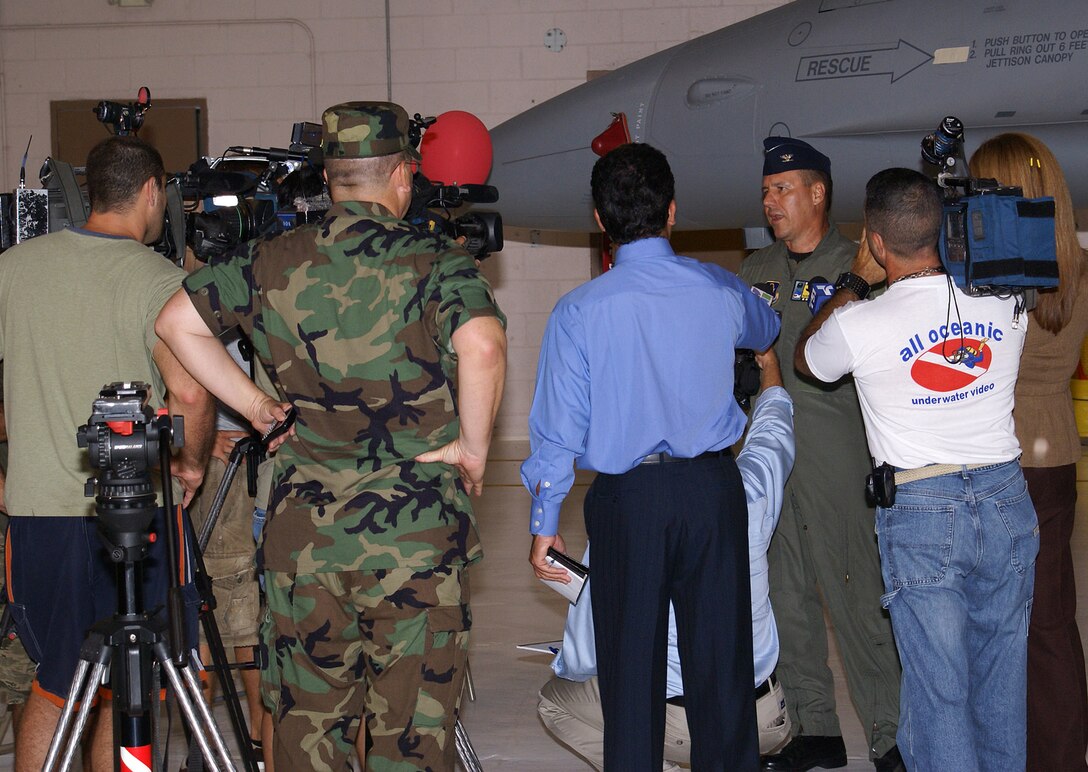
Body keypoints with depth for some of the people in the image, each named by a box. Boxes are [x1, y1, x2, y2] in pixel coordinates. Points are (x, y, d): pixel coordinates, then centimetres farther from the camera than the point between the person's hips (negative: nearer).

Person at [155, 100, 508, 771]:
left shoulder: (274, 262, 4)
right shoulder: (435, 263, -8)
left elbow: (177, 321, 10)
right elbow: (482, 345, -26)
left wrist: (252, 402, 13)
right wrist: (473, 447, -12)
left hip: (304, 531, 3)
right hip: (418, 534, -3)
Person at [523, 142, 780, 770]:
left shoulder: (579, 311, -9)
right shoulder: (719, 290, -2)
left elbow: (560, 427, -8)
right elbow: (767, 332, 23)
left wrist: (544, 523, 1)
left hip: (627, 499, -2)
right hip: (713, 488, 2)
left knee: (632, 663, 9)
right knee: (721, 659, 11)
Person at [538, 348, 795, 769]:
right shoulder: (751, 494, -8)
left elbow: (580, 663, -7)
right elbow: (773, 423, 17)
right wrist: (770, 364, 38)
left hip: (679, 724, -4)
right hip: (769, 721, 5)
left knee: (555, 699, 16)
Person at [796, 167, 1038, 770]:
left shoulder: (859, 324, -13)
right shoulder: (1005, 305, -2)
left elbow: (804, 357, 11)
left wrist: (857, 282, 16)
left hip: (920, 514, -4)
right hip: (1005, 500, 4)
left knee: (937, 687, 4)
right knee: (1001, 677, 16)